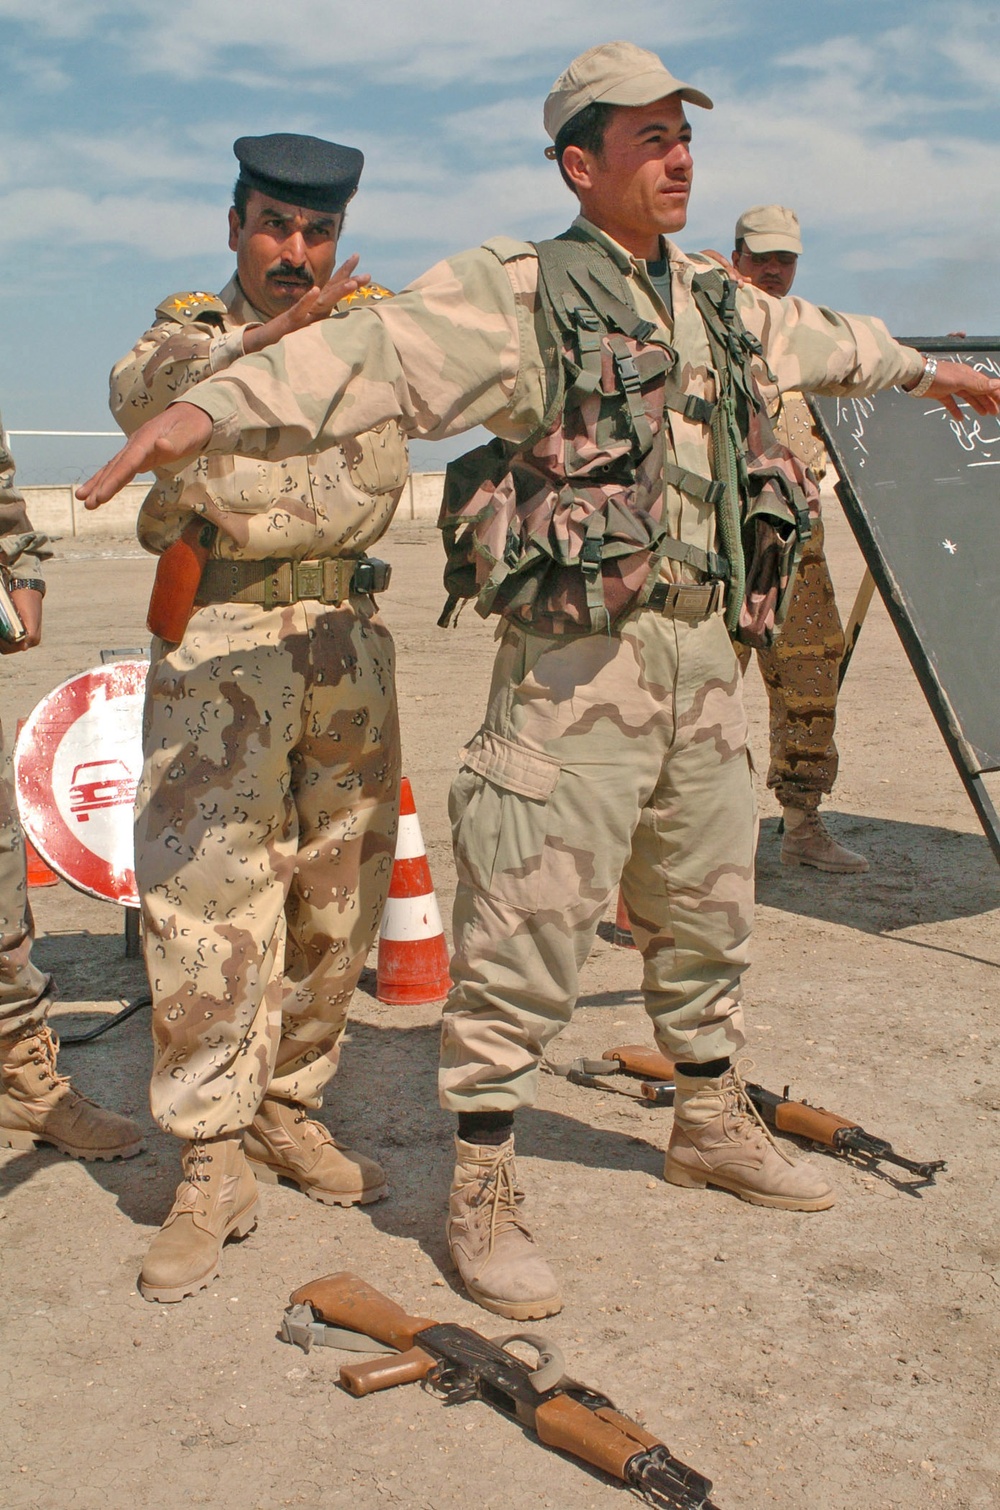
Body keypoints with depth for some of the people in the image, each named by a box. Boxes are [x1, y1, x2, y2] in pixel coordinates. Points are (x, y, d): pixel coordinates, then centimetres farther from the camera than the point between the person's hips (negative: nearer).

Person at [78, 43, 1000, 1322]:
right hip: (577, 664, -7)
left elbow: (821, 342, 35)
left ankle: (711, 1126, 39)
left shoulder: (713, 303, 15)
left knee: (704, 911, 19)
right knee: (525, 933, -3)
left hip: (701, 653, 8)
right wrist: (213, 406, -39)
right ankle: (483, 1193, 12)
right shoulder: (517, 292, -8)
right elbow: (370, 352, -23)